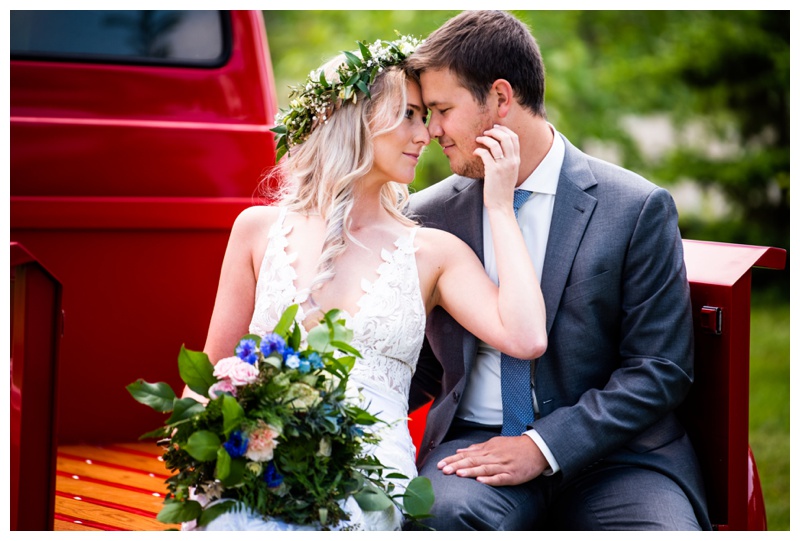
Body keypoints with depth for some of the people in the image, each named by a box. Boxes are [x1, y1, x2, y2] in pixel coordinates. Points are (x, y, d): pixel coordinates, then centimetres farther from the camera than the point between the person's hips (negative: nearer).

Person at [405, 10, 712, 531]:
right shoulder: (428, 216, 7)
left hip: (609, 450, -1)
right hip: (476, 441, 2)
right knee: (444, 510, -33)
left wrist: (544, 446, -14)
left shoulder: (638, 208, -4)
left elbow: (661, 369, -5)